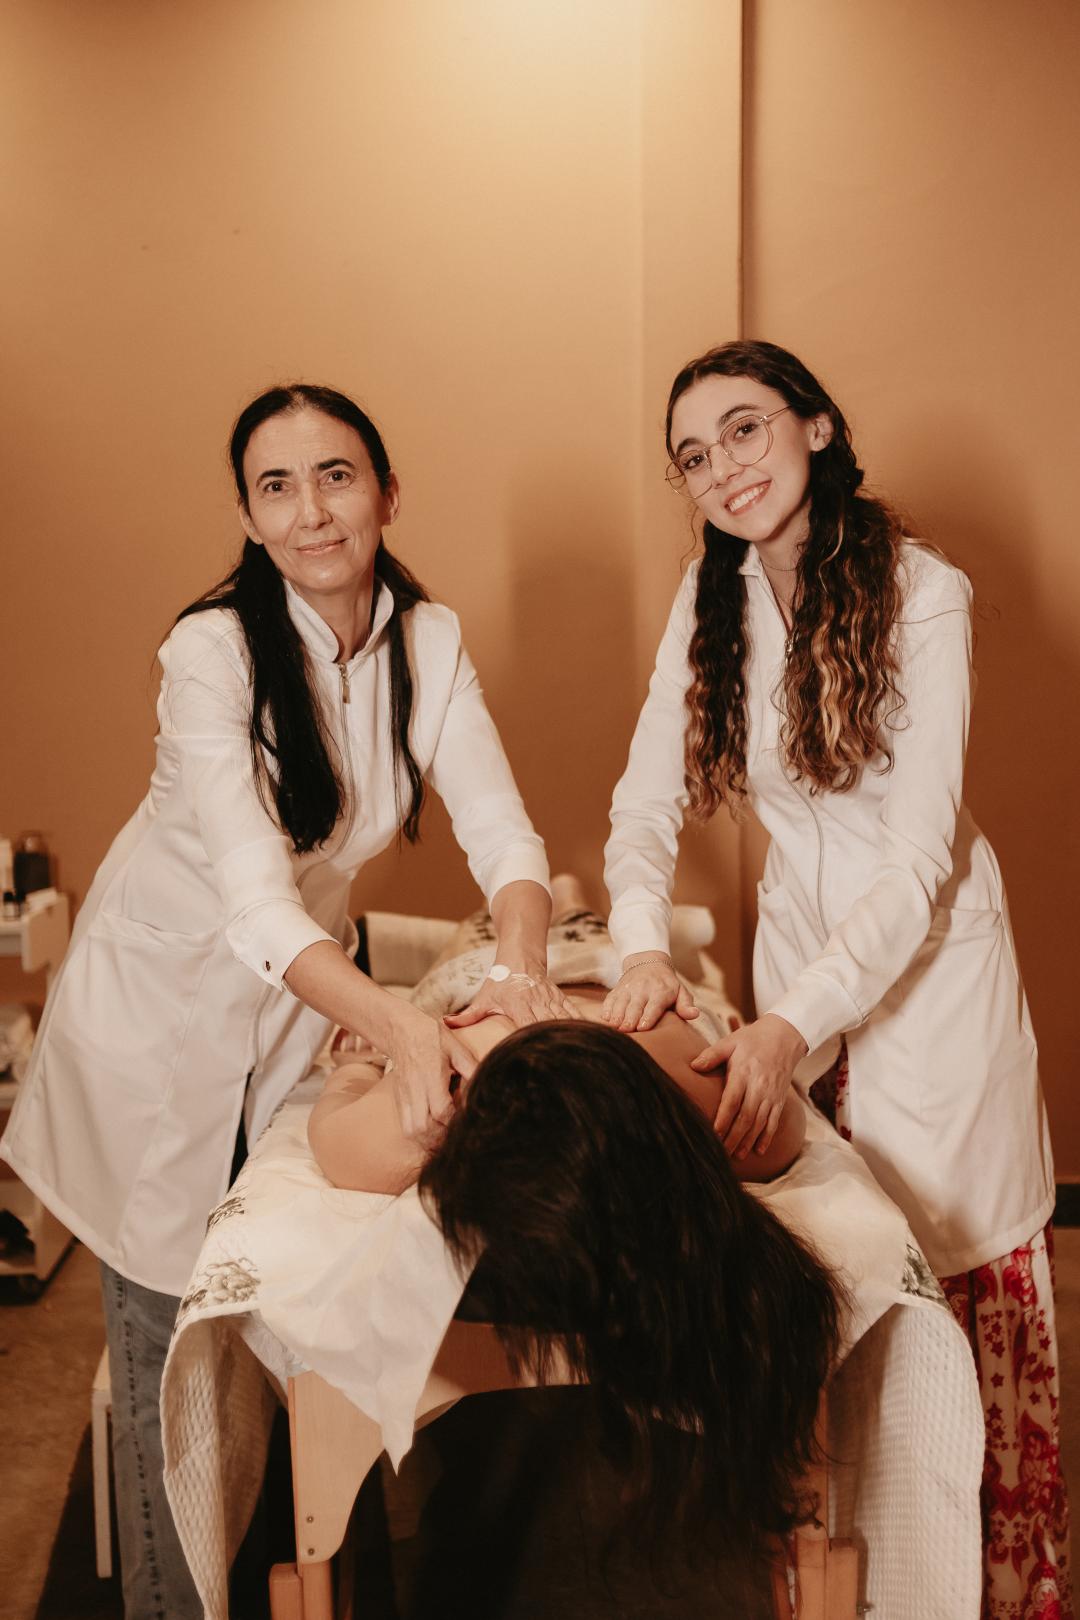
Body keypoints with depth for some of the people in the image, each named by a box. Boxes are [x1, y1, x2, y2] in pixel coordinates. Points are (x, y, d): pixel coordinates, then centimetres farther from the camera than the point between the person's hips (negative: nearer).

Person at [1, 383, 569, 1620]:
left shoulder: (427, 639, -9)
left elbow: (497, 823, -16)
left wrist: (522, 963, -36)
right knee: (171, 1338, 7)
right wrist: (398, 1024, -50)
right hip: (164, 1001, -4)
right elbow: (253, 894, -35)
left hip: (305, 995, 4)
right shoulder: (212, 650, -25)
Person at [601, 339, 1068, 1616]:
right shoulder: (712, 598, -2)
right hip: (797, 929, 5)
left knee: (947, 1255, 3)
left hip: (926, 942, -4)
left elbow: (919, 855, -22)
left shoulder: (921, 595, -18)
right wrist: (643, 947, -23)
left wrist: (796, 1022, -31)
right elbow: (647, 800, -5)